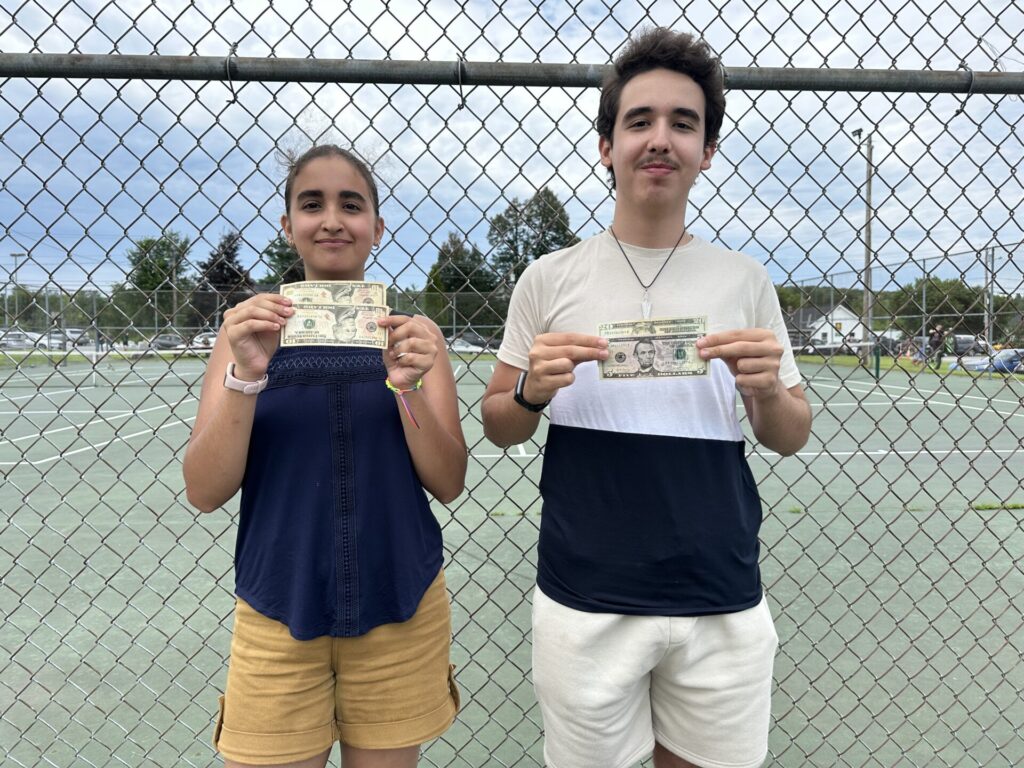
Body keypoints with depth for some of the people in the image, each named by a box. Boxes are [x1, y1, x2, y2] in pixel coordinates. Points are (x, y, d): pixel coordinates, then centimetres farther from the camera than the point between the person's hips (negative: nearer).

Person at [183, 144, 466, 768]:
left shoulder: (412, 335, 0)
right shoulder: (251, 328, -1)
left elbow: (449, 483, -5)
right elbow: (205, 492, -7)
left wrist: (409, 384, -21)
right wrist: (246, 374, -21)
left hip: (400, 611, 1)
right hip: (278, 611, 0)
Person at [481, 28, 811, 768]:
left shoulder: (747, 281, 0)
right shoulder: (549, 278, -2)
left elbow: (791, 439, 6)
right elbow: (497, 426, 5)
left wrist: (767, 390, -16)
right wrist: (533, 389, -17)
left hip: (723, 605, 1)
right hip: (584, 605, -1)